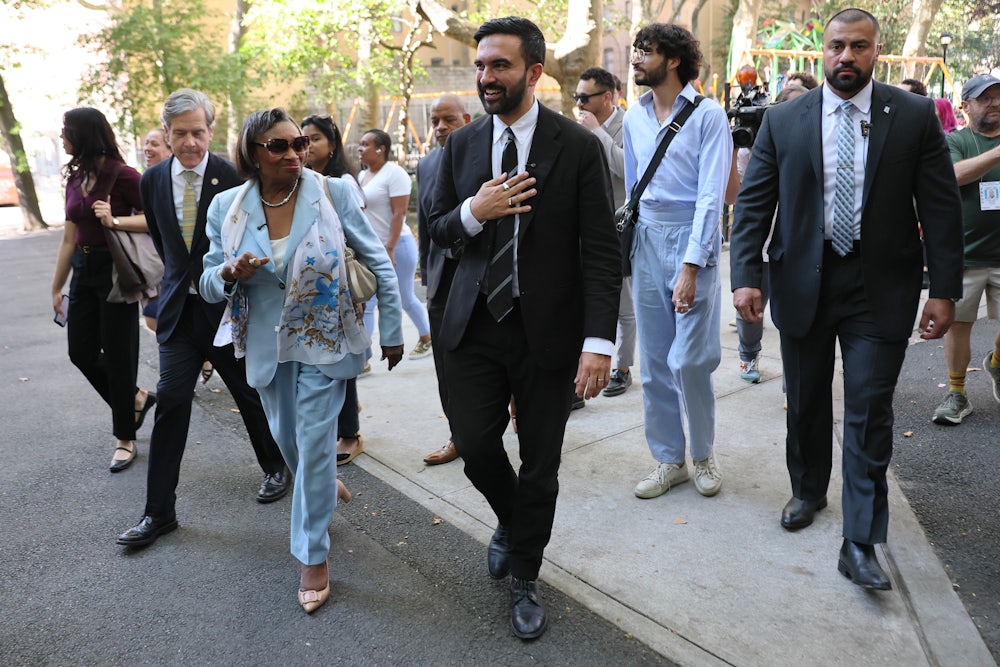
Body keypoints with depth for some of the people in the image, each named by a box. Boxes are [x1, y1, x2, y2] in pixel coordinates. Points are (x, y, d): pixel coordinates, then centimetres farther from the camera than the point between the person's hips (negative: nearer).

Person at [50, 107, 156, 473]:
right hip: (84, 270, 8)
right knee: (81, 352, 10)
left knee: (117, 356, 1)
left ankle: (125, 438, 15)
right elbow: (69, 239, 13)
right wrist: (57, 287, 15)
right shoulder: (75, 179, 10)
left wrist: (115, 220, -29)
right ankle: (135, 399, 33)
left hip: (115, 270, -7)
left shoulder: (122, 175, -12)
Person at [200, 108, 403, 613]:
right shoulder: (227, 207, -6)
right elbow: (208, 285, 2)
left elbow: (379, 263, -5)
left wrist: (392, 331, -2)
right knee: (287, 438, 18)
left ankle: (314, 555, 16)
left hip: (323, 342, -3)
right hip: (267, 345, 4)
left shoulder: (332, 193, -13)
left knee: (314, 444, -3)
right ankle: (326, 484, 53)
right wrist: (230, 274, -22)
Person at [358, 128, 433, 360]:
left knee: (406, 299, 8)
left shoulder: (394, 173, -12)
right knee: (364, 304, 0)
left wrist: (389, 250, -24)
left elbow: (399, 214, -19)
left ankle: (427, 339, 31)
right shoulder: (362, 175, 12)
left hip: (396, 246, -7)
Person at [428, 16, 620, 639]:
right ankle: (512, 521, 40)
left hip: (548, 330, -3)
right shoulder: (462, 144, 5)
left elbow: (601, 252, -9)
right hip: (475, 324, 3)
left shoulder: (579, 146, -7)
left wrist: (600, 341, -18)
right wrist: (473, 212, -13)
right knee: (475, 445, 5)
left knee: (539, 464, 8)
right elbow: (438, 230, 11)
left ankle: (524, 577, 31)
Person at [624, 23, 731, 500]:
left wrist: (690, 267, -18)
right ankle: (668, 460, 22)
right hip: (645, 242, 5)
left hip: (692, 243, -5)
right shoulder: (633, 118, 10)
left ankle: (703, 454, 20)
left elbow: (711, 196, -12)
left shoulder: (708, 115, -6)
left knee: (689, 361, -5)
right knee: (654, 362, 8)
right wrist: (627, 243, 10)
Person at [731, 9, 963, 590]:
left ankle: (860, 544, 9)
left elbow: (941, 208, -1)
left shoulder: (915, 116, 0)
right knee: (806, 403, 15)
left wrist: (944, 290, -6)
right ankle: (809, 493, 38)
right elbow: (754, 203, 0)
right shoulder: (783, 121, 2)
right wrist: (746, 275, -10)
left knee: (870, 414, -1)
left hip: (880, 288, -1)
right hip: (802, 282, 2)